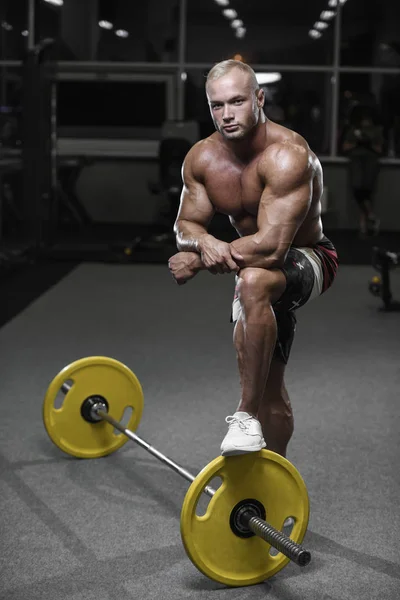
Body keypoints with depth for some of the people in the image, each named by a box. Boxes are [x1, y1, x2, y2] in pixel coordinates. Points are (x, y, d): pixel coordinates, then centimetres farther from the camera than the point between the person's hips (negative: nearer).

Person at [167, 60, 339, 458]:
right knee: (268, 386, 14)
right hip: (258, 267, 7)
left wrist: (197, 261, -28)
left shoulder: (287, 155, -30)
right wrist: (206, 242, -27)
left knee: (253, 282, -41)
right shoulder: (202, 159, -9)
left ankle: (247, 417, -33)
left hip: (307, 260, -7)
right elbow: (185, 225, -2)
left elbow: (272, 246, -36)